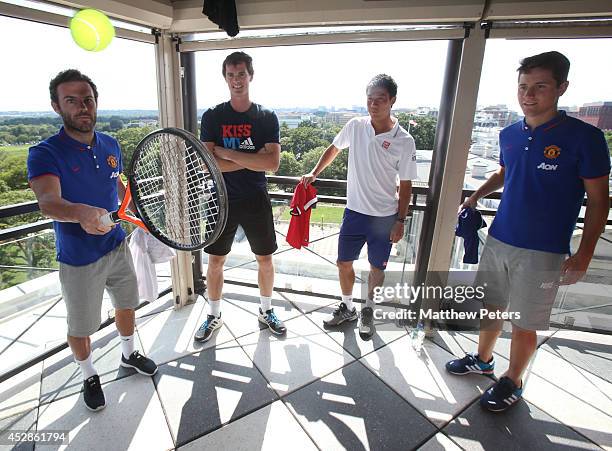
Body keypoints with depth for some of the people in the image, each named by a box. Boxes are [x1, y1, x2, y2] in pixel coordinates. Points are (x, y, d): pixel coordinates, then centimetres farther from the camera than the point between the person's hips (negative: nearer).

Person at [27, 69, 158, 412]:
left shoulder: (111, 145, -1)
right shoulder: (45, 154, -19)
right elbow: (49, 203, -36)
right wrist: (81, 212, -57)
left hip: (118, 247, 5)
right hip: (79, 261, -5)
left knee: (126, 307, 23)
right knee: (81, 329, 13)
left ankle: (129, 354, 50)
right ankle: (89, 375, 42)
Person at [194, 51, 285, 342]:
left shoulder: (267, 118, -1)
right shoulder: (212, 117, 0)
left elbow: (272, 164, -15)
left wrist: (226, 153, -15)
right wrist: (252, 160, -16)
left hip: (256, 201, 0)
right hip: (222, 201, 0)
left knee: (265, 260, 10)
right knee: (215, 261, 9)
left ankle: (266, 311, 34)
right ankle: (214, 315, 31)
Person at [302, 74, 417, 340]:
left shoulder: (404, 141, -12)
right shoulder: (355, 126, -4)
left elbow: (405, 185, -6)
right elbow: (334, 149, 15)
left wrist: (400, 221, -6)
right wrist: (314, 173, 11)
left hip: (384, 217, -2)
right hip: (354, 211, 3)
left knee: (377, 268, 12)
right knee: (344, 263, 11)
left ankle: (368, 311, 36)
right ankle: (347, 308, 35)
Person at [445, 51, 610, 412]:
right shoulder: (509, 135, 4)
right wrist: (477, 196, 6)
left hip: (542, 252, -5)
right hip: (498, 240, 5)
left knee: (523, 323, 8)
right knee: (491, 307, 19)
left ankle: (513, 382, 32)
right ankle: (483, 359, 41)